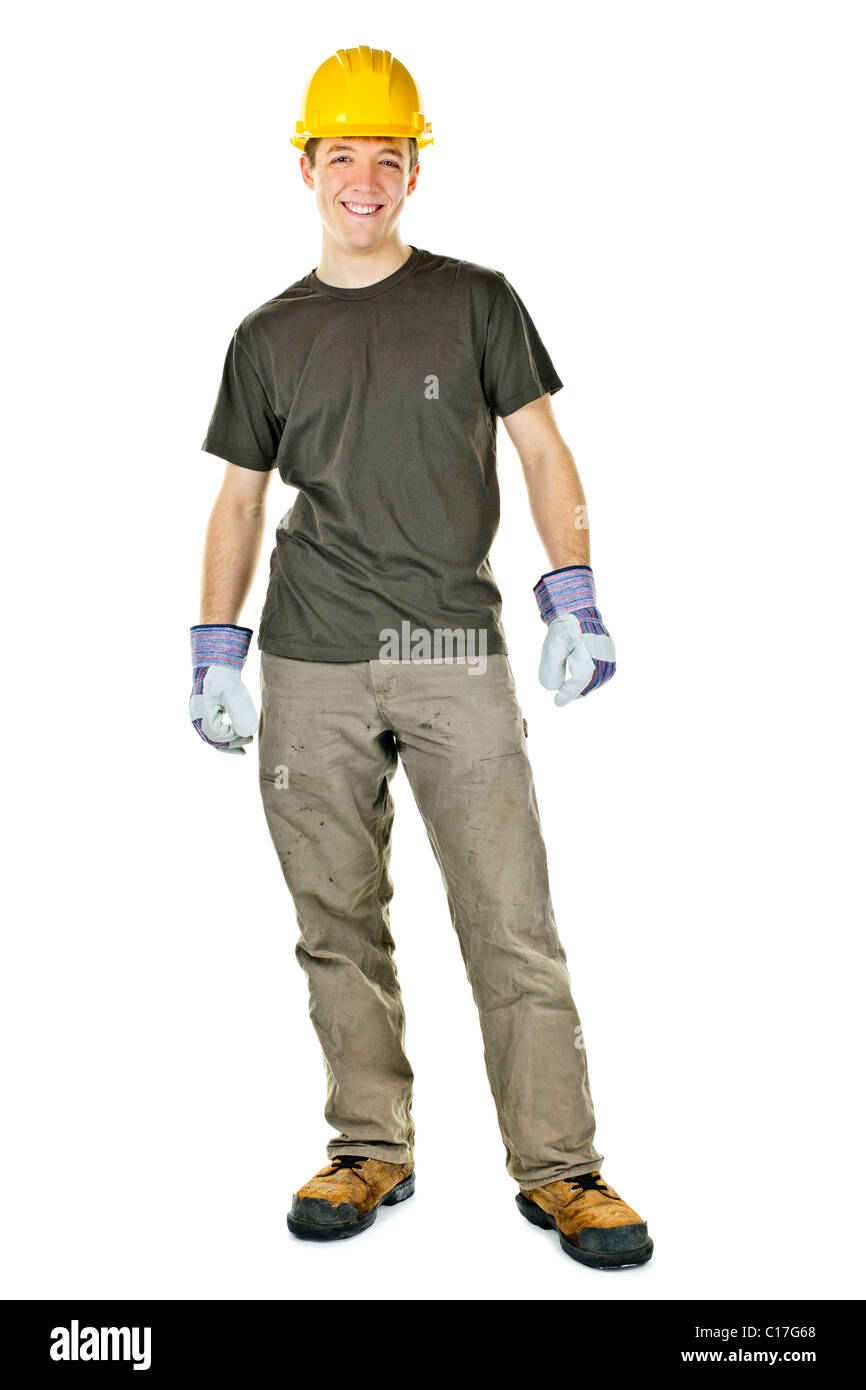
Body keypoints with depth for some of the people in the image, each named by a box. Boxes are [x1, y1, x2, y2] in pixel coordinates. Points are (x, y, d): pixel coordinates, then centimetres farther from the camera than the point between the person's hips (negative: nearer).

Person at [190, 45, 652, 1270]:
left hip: (459, 659, -2)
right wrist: (215, 652, 8)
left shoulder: (475, 301, 8)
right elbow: (241, 496, 16)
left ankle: (559, 1168, 6)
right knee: (338, 926, 5)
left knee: (513, 925, -5)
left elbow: (543, 452, 6)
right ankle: (372, 1151, 19)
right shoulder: (269, 337, 13)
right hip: (312, 670, 2)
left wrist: (574, 600, -6)